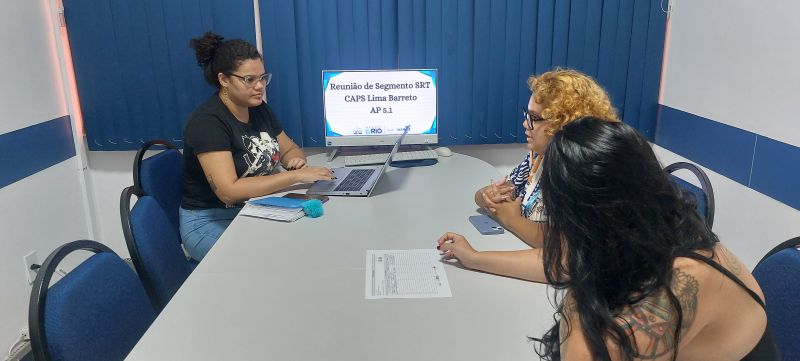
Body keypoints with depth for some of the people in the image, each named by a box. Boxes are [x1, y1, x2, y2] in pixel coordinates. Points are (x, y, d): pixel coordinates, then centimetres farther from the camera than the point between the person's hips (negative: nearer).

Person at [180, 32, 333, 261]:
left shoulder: (259, 109, 3)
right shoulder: (207, 122, -20)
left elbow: (290, 148, 14)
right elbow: (228, 190, -29)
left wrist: (295, 161, -12)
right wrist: (296, 176, -31)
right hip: (211, 222, -7)